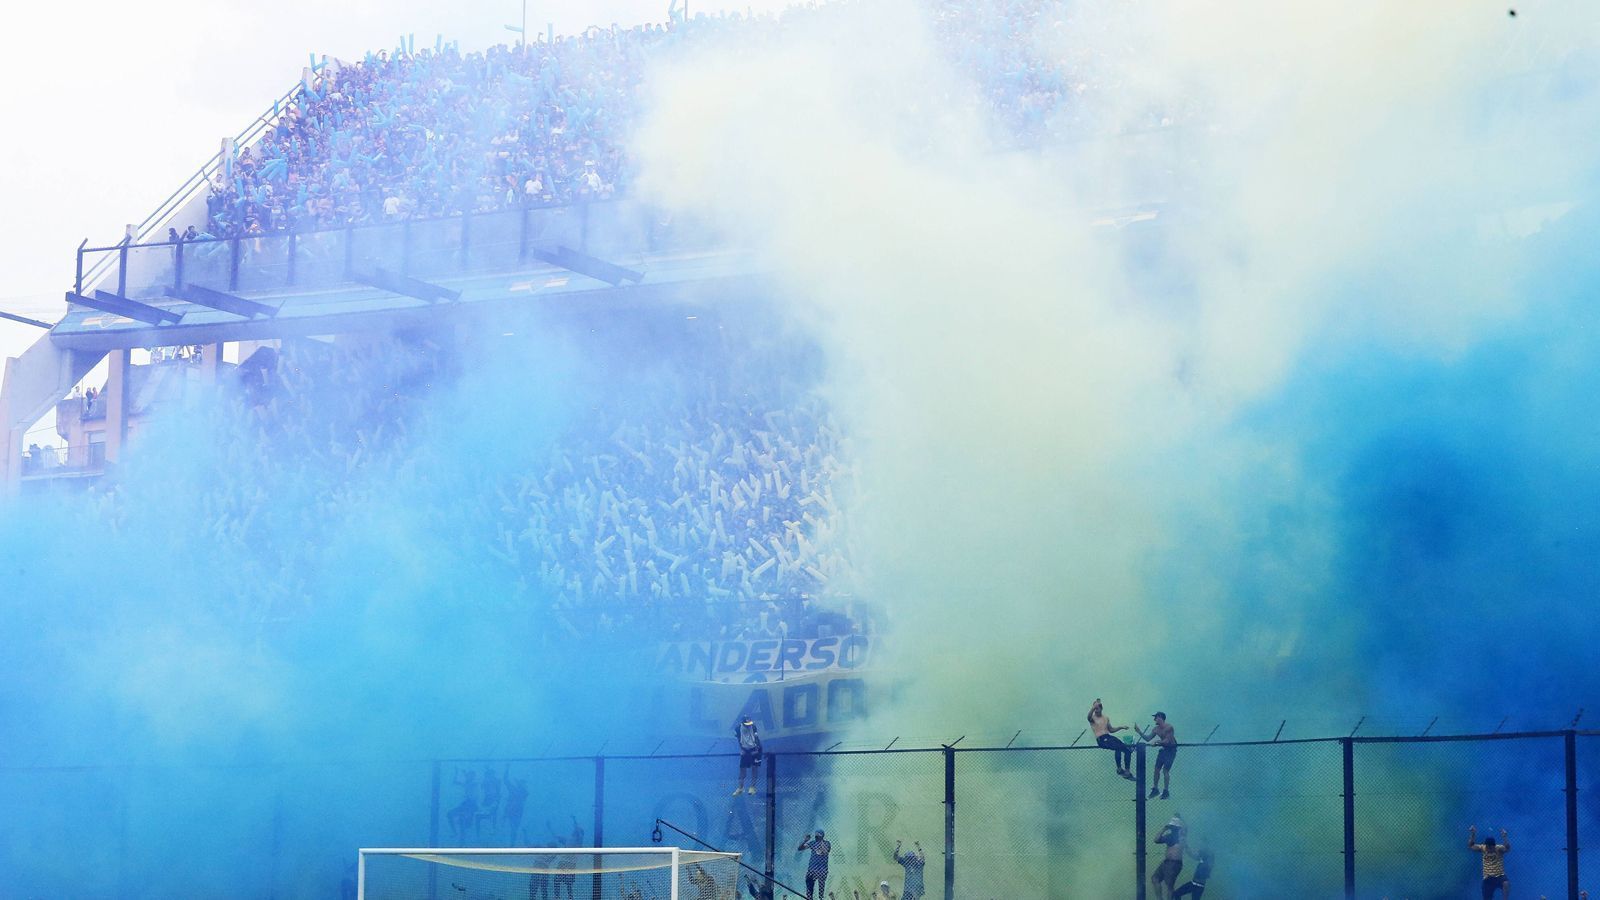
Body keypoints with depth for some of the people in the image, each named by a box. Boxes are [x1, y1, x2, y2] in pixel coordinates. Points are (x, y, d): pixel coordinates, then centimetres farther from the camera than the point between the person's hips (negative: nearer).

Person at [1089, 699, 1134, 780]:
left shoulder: (1106, 718, 21)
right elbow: (1089, 716, -24)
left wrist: (1121, 727, 16)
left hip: (1109, 737, 6)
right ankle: (1119, 769, -21)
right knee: (1118, 747, -32)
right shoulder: (1093, 718, 2)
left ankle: (1127, 772, -5)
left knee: (1127, 750, -9)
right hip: (1101, 739, -6)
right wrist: (1093, 707, -38)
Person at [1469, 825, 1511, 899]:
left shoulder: (1499, 848, -10)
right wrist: (1473, 834, -19)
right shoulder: (1483, 848, -1)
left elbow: (1508, 849, -29)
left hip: (1500, 876, -3)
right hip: (1488, 878, 3)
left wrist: (1504, 837, -44)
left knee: (1506, 884, -36)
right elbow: (1470, 846, -6)